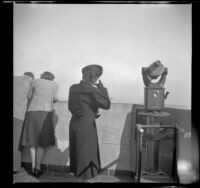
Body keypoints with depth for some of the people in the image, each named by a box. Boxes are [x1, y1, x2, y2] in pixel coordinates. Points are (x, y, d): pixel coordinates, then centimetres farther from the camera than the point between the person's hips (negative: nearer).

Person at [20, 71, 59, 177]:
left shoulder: (34, 82, 13)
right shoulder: (54, 84, 14)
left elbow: (29, 97, 13)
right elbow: (55, 99, 7)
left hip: (32, 112, 1)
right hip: (46, 112, -1)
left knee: (32, 141, 9)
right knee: (42, 142, 4)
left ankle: (33, 167, 8)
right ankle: (38, 168, 3)